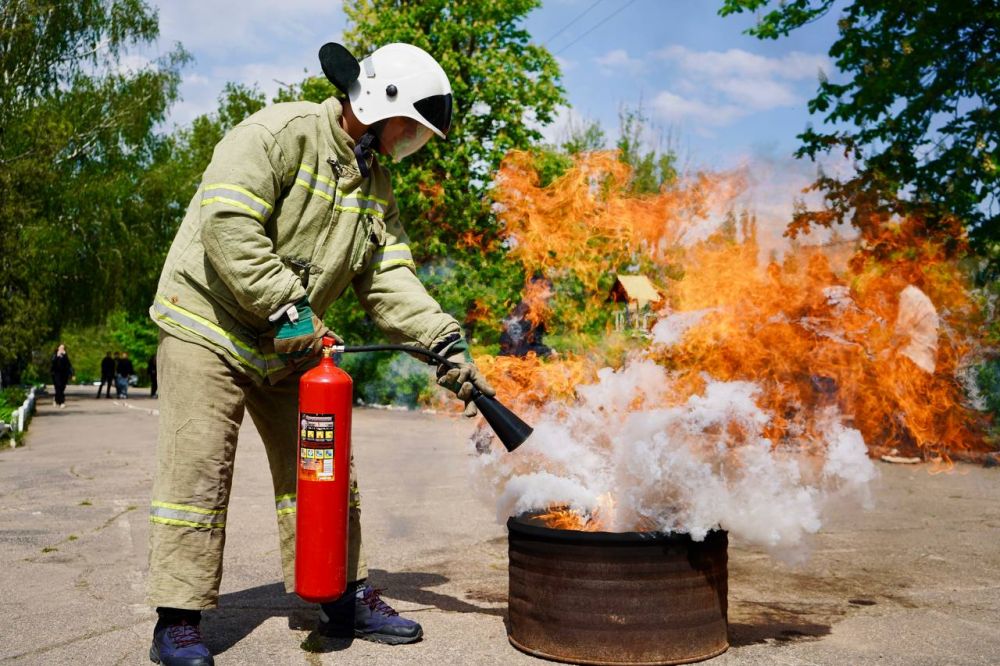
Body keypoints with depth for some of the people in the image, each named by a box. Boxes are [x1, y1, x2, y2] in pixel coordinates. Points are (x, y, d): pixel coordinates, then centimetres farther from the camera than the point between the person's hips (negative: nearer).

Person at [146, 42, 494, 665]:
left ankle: (346, 597, 21)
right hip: (209, 326, -7)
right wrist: (288, 308, -26)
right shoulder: (281, 132, -16)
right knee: (199, 472, -6)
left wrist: (447, 341, -13)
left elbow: (389, 279, 1)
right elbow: (228, 226, -27)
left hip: (290, 347, 8)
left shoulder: (376, 183, 9)